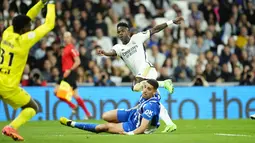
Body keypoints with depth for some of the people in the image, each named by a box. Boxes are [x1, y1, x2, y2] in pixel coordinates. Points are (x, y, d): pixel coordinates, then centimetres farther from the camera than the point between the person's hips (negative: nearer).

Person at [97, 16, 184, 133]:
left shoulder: (137, 38, 5)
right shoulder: (119, 47, 13)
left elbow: (155, 30, 6)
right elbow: (112, 53, -10)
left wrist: (172, 22, 3)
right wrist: (104, 53, -34)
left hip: (147, 69, -6)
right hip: (139, 76, 6)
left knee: (137, 87, -35)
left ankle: (164, 83, -25)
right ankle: (170, 124, 11)